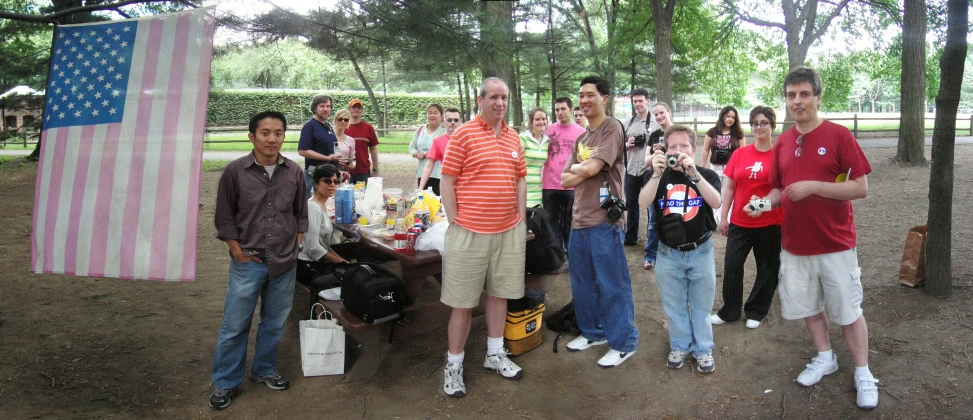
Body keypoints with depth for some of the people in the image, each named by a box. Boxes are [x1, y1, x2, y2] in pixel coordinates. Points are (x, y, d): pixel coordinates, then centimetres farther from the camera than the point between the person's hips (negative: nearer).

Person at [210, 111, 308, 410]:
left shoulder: (294, 173, -1)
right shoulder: (235, 171, -8)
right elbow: (224, 218, -3)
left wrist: (295, 248, 4)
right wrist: (239, 253, -7)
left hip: (285, 264, 3)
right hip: (248, 263, -2)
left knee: (274, 323, 15)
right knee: (234, 326, 6)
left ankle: (263, 370, 36)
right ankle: (225, 383, 23)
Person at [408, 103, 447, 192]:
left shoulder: (445, 131, -6)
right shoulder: (420, 129, 13)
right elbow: (411, 147, 19)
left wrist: (426, 154, -16)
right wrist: (416, 154, -3)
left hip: (439, 174, -5)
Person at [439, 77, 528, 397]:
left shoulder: (513, 137, 10)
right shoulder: (463, 135, -6)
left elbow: (520, 180, 15)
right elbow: (448, 182, -7)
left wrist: (521, 221, 11)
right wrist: (455, 224, -10)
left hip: (509, 232, 6)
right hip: (470, 232, -5)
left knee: (500, 293, 16)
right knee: (463, 302, 3)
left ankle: (494, 354, 32)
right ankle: (454, 364, 16)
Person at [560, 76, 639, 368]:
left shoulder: (612, 128, -8)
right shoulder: (581, 138, 17)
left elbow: (592, 168, -18)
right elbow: (566, 180, 11)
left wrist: (575, 168, 2)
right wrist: (582, 171, -7)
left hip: (604, 220, -8)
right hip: (579, 220, 8)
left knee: (612, 285, -1)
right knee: (582, 282, 16)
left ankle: (623, 343, 12)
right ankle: (592, 332, 32)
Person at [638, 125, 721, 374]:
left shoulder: (707, 175, -5)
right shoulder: (660, 177, -1)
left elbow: (716, 202, -23)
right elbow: (643, 204, -17)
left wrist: (693, 173, -32)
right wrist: (657, 173, -28)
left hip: (700, 252, -1)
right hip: (669, 253, 1)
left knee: (701, 306, 12)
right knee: (674, 306, 14)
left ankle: (703, 349, 27)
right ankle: (679, 346, 31)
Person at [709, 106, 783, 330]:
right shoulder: (739, 154, 2)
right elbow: (728, 187, 6)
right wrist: (723, 216, 6)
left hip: (770, 224, -2)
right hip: (739, 222, 3)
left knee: (767, 270, 11)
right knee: (731, 267, 5)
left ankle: (756, 312, 28)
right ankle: (729, 311, 21)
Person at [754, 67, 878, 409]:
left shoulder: (839, 136, -11)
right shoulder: (782, 143, 4)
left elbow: (860, 188, -14)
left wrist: (813, 186, -24)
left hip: (836, 244, -5)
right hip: (795, 245, 5)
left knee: (848, 311, 6)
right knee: (808, 305, 17)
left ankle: (863, 374, 23)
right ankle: (825, 358, 37)